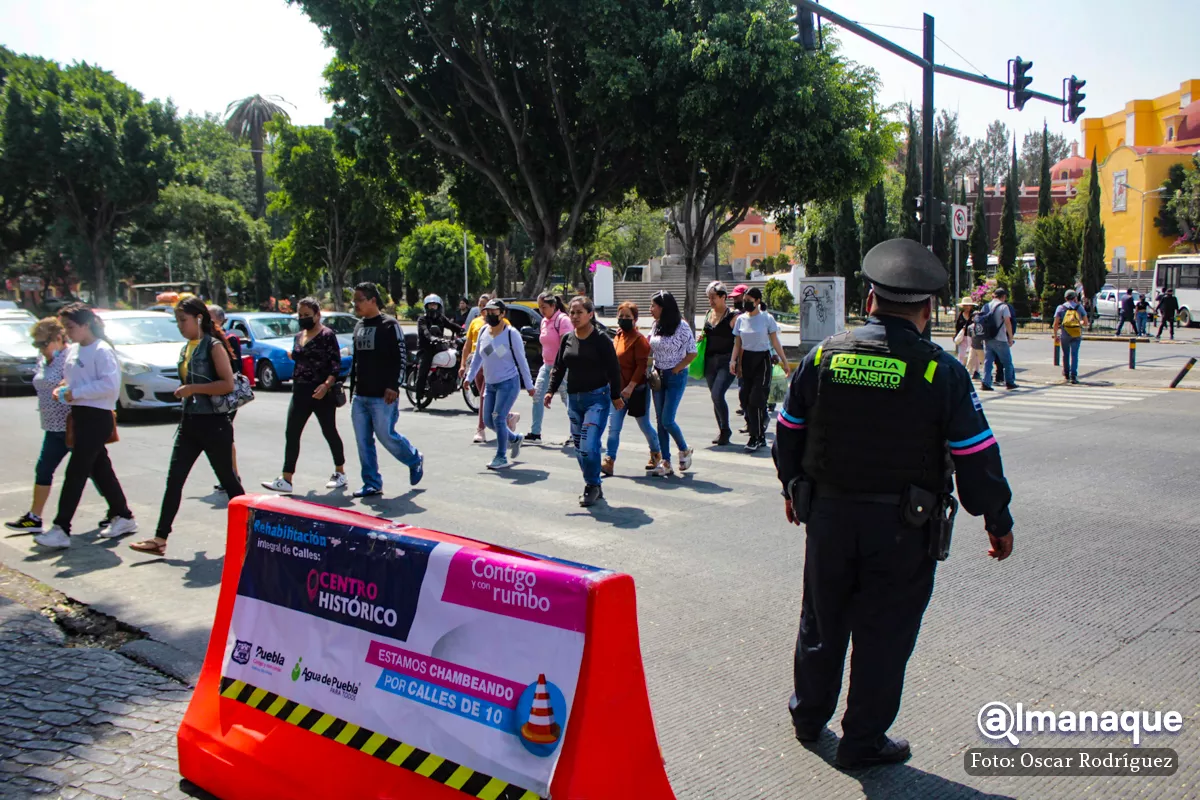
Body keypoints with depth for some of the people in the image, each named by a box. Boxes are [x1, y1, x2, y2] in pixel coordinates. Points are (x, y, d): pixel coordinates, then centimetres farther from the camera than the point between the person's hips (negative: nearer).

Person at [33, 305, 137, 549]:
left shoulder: (102, 350, -14)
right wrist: (63, 388, 3)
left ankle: (61, 529, -6)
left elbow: (110, 384, -22)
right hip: (80, 415, 9)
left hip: (96, 418, -9)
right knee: (100, 469, 15)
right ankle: (123, 517, 25)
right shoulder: (72, 350, 13)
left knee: (75, 473, -9)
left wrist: (76, 393, -18)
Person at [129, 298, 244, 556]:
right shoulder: (186, 348, 13)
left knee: (228, 479, 3)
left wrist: (192, 389, -20)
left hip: (213, 424, -8)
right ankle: (160, 539, 5)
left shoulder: (213, 346, -11)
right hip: (189, 423, 8)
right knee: (174, 480, 3)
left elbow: (228, 384, -19)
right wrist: (183, 391, 11)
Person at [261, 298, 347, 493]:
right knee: (291, 435, 0)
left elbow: (336, 364, -13)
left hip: (321, 393, -7)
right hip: (300, 393, 7)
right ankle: (286, 479, 1)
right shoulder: (299, 336, 13)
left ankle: (340, 473, 21)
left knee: (329, 432, 5)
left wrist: (326, 384, -24)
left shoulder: (327, 335, -8)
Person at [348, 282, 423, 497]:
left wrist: (393, 386, -19)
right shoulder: (359, 326, 15)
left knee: (386, 436, -5)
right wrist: (353, 388, 19)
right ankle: (372, 483, 14)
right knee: (363, 441, 5)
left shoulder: (389, 325, -7)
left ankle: (415, 460, 21)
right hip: (360, 396, 7)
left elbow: (400, 358, -11)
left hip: (382, 397, -7)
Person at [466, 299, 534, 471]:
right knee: (488, 421, 9)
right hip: (490, 384, 7)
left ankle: (501, 458, 0)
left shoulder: (511, 334, -12)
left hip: (508, 383, -7)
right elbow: (477, 356, 16)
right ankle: (514, 438, 34)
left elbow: (521, 360, -8)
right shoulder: (484, 331, 5)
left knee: (498, 419, -13)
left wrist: (529, 385, -6)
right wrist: (469, 377, 15)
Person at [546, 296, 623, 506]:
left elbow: (613, 369, -5)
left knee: (589, 447, -15)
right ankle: (594, 488, 23)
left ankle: (592, 486, 4)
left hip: (597, 398, -6)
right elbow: (559, 368, 13)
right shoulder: (567, 339, 8)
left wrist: (616, 396, -3)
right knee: (579, 447, 9)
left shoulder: (601, 339, -8)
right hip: (574, 399, 6)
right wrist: (551, 390, 3)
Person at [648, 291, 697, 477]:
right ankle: (666, 462, 11)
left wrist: (675, 370, -10)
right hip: (658, 376, 6)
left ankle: (684, 450, 18)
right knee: (660, 420, 5)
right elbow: (648, 350, 15)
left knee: (667, 420, -9)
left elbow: (692, 353, -10)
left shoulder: (682, 327, -12)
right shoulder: (656, 326, 6)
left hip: (676, 377, -6)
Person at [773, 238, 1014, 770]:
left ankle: (808, 715, 38)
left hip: (828, 516, 3)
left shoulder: (823, 357, -2)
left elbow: (787, 433, 6)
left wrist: (793, 489, 22)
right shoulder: (941, 372, -11)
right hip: (903, 526, -3)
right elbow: (976, 458, -7)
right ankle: (863, 742, 22)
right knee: (883, 634, 10)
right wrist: (998, 522, 6)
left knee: (822, 621, 19)